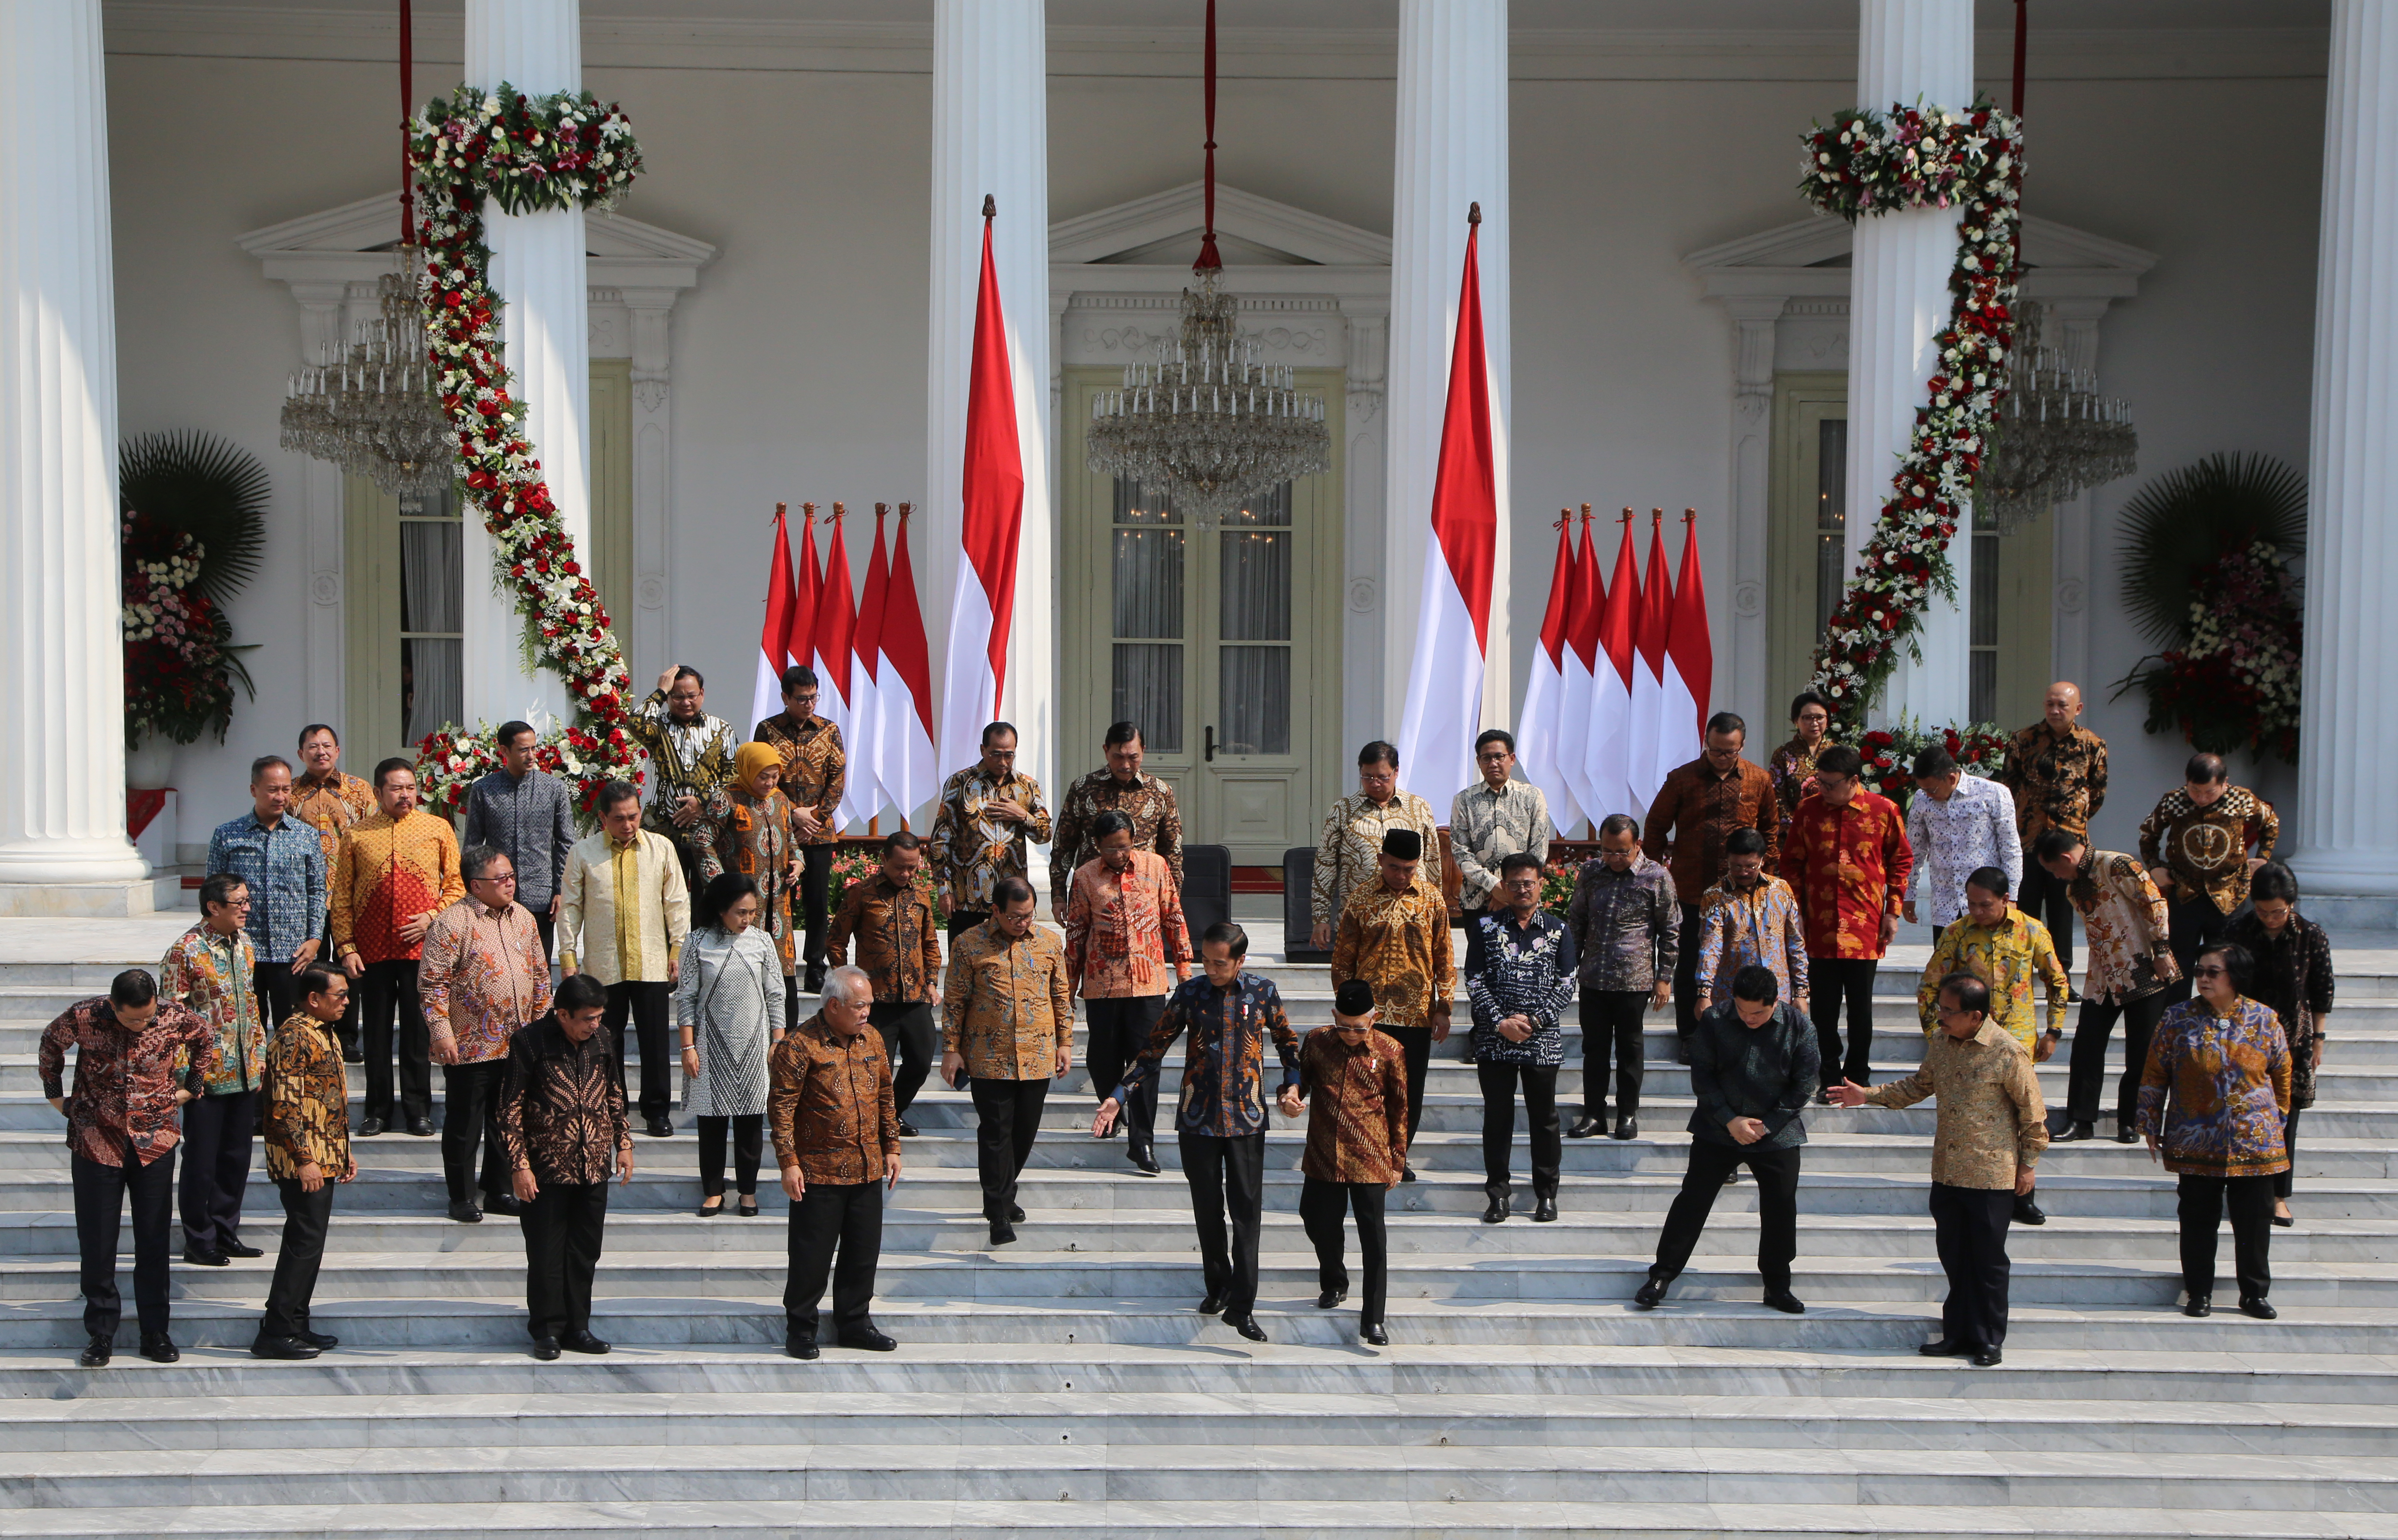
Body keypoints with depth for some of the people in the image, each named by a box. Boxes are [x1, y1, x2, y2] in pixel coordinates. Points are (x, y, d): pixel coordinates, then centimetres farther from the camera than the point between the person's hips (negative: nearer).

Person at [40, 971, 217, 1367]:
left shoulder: (174, 1018, -12)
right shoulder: (83, 1018, -14)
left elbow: (207, 1035, 11)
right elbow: (50, 1044, 9)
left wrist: (192, 1086, 9)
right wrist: (55, 1093, 11)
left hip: (154, 1141, 1)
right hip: (96, 1141, 0)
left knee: (153, 1242, 5)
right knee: (96, 1244, 3)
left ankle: (155, 1333, 14)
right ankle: (100, 1334, 14)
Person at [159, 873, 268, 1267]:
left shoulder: (243, 942, 7)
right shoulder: (186, 951, -14)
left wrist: (259, 1054, 14)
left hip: (244, 1072, 7)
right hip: (207, 1076, -7)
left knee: (237, 1156, 13)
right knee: (202, 1160, 3)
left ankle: (226, 1232, 25)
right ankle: (199, 1241, 14)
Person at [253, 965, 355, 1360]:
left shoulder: (327, 1034, 16)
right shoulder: (294, 1035, -15)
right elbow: (285, 1104, -20)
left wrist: (344, 1152, 22)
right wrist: (304, 1160, -22)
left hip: (324, 1158, 10)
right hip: (302, 1159, -10)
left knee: (308, 1242, 13)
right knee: (305, 1242, -9)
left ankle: (295, 1324, 19)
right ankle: (276, 1332, -4)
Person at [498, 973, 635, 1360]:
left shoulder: (602, 1040, 4)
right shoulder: (530, 1042, -10)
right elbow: (511, 1108, -8)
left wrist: (623, 1143, 12)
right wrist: (520, 1165, -12)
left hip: (594, 1165, 4)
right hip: (547, 1168, -4)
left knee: (585, 1252, 9)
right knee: (546, 1254, 2)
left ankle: (577, 1327, 18)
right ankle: (547, 1329, 14)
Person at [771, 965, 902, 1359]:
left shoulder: (872, 1040, 9)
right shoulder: (800, 1046, -12)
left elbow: (885, 1097, 18)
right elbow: (781, 1106, -11)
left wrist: (891, 1148, 15)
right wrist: (789, 1163, -14)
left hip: (868, 1171, 6)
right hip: (818, 1173, -6)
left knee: (864, 1250, 11)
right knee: (812, 1253, 2)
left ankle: (854, 1323, 25)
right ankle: (800, 1328, 17)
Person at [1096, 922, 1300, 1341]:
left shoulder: (1262, 992, -3)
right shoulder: (1190, 993, -3)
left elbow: (1286, 1041, 12)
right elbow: (1154, 1050, 3)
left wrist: (1293, 1084, -5)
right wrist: (1119, 1097, -4)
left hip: (1247, 1120, -1)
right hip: (1198, 1120, 1)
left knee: (1246, 1211, -4)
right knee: (1208, 1210, 10)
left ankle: (1241, 1306, -1)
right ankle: (1218, 1286, 29)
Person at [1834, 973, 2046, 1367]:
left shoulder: (2007, 1051, -16)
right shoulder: (1940, 1043, 2)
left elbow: (2032, 1110, -7)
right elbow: (1920, 1086, 19)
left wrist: (2027, 1164, -3)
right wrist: (1868, 1096, 12)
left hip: (1992, 1175, -6)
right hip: (1947, 1172, 6)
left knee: (1988, 1260, 4)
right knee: (1953, 1256, 12)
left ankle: (1989, 1340, 16)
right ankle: (1958, 1333, 23)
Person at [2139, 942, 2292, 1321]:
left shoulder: (2264, 1019, 1)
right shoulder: (2179, 1018, -1)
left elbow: (2281, 1074, 14)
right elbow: (2154, 1076, 4)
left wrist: (2278, 1118, 15)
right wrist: (2152, 1127, 3)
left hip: (2254, 1143, 1)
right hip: (2196, 1144, 0)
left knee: (2255, 1222, 5)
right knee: (2198, 1220, 5)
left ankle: (2255, 1294, 18)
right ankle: (2199, 1293, 17)